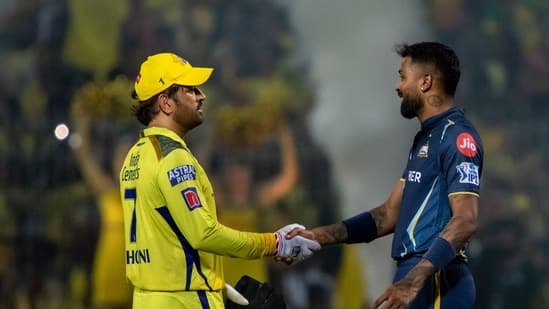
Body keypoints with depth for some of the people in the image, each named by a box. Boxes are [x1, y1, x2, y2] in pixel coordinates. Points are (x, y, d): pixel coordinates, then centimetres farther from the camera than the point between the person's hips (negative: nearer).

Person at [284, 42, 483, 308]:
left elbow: (465, 221, -22)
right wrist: (319, 236, 12)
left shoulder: (456, 136, -11)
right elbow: (390, 213, 21)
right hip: (418, 278, 10)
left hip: (435, 284, -10)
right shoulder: (427, 138, 21)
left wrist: (413, 281, -32)